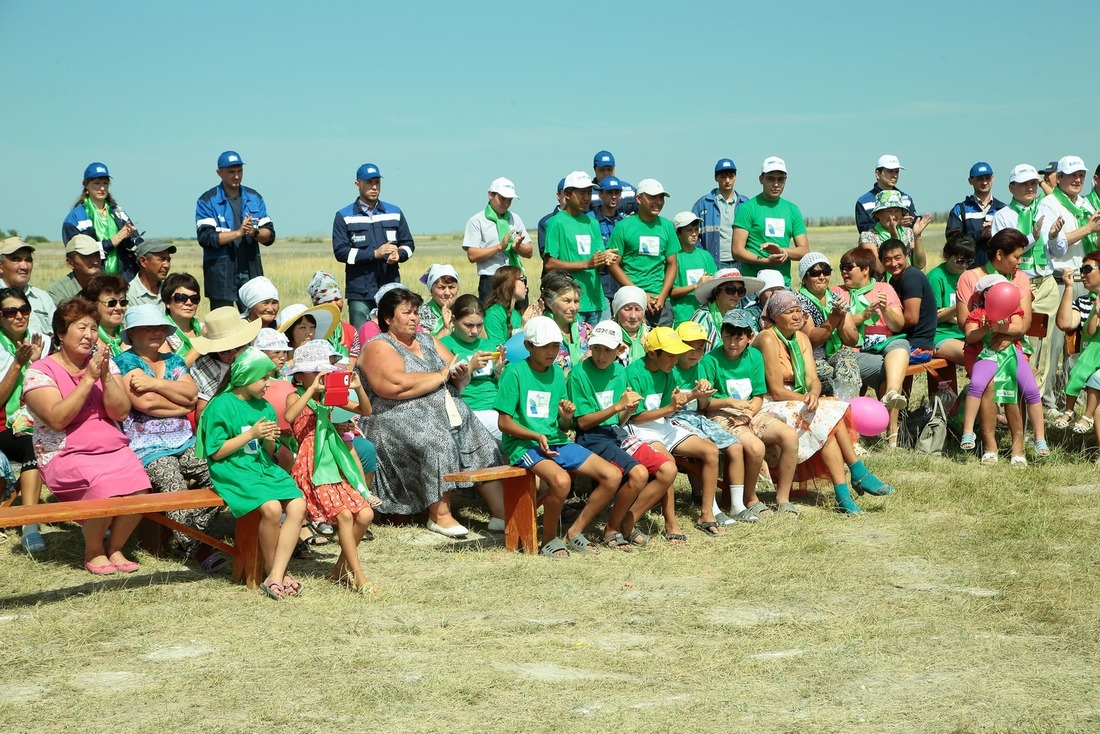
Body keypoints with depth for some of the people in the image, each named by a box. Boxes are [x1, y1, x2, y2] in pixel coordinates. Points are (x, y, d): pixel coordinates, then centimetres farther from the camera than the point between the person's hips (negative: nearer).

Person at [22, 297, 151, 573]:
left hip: (114, 450, 5)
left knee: (139, 491, -23)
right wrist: (88, 379, -17)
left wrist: (106, 375, -12)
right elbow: (57, 419, -16)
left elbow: (121, 412, 2)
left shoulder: (103, 362, 11)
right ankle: (93, 551, -2)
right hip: (67, 455, -5)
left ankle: (115, 546, 5)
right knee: (107, 490, -30)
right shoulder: (40, 371, -3)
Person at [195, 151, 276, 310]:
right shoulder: (207, 201, 0)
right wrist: (238, 232, -18)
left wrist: (254, 232, -13)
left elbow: (270, 234, 10)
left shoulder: (254, 198, 13)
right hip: (221, 272, -4)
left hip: (251, 270, 4)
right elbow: (206, 238, -11)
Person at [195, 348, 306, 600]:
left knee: (298, 504, -20)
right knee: (272, 508, -31)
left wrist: (269, 441, -3)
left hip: (264, 468, 7)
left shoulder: (265, 407, 15)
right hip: (234, 472, -7)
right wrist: (251, 434, -12)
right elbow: (216, 452, -9)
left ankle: (276, 576, -20)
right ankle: (271, 569, -7)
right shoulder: (221, 406, -5)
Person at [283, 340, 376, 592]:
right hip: (311, 468, -6)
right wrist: (312, 389, -26)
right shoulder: (296, 396, -2)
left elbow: (365, 411, 9)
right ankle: (357, 575, -15)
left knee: (365, 515, -7)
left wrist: (358, 388, -8)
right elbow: (289, 416, -27)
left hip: (335, 465, 6)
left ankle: (342, 568, 11)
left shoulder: (330, 396, 14)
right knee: (344, 514, -22)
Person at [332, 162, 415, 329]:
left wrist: (399, 254, -6)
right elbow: (341, 252, -5)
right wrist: (375, 253, -13)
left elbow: (408, 244, 18)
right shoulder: (344, 217, 4)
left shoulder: (395, 213, 15)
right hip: (360, 293, -3)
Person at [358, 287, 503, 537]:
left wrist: (461, 373, -5)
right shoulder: (377, 347, -1)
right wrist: (442, 376, -8)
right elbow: (399, 385, -19)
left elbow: (457, 379, 21)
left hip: (447, 409, 7)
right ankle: (440, 515, -27)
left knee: (482, 444, -13)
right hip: (399, 418, -7)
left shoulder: (426, 340, 22)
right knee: (438, 442, -33)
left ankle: (500, 512, -17)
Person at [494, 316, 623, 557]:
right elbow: (504, 423, -9)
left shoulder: (558, 374, 12)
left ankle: (574, 533, 4)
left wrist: (567, 417, -8)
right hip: (523, 445, -7)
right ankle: (549, 539, -11)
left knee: (613, 476, -8)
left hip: (557, 442, 7)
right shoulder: (515, 372, -7)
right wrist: (537, 437, -21)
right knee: (561, 480, -36)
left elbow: (563, 427, 16)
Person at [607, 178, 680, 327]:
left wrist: (662, 296, -2)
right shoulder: (623, 227, 1)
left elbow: (672, 264, 13)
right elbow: (613, 265, -2)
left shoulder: (667, 226, 12)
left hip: (661, 302, 3)